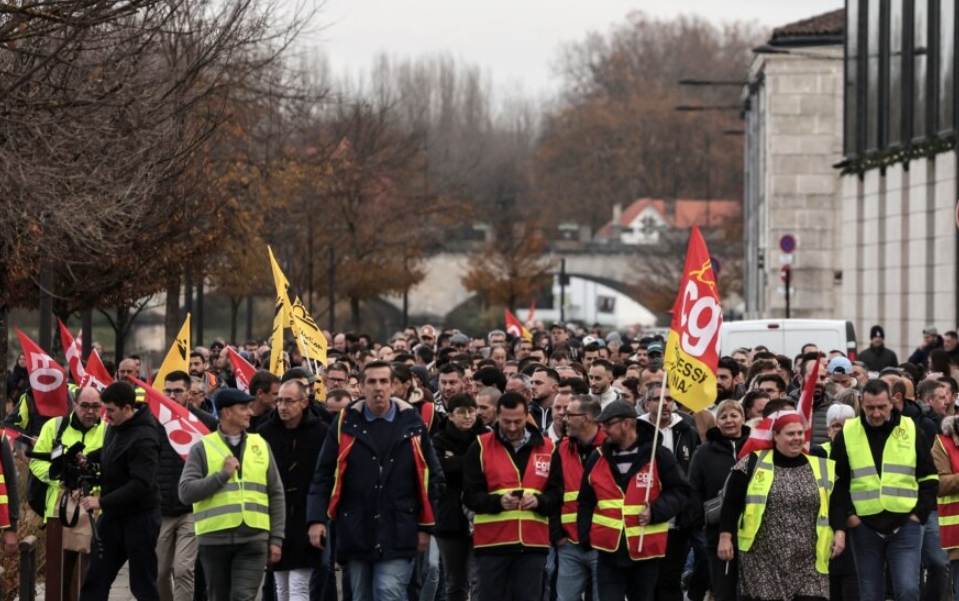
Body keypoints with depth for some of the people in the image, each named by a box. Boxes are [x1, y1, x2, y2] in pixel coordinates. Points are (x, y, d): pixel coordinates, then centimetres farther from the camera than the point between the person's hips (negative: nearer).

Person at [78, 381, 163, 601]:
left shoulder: (143, 438, -23)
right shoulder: (116, 426, 4)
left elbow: (141, 484, -29)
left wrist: (102, 502, -27)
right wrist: (89, 458, 4)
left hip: (139, 517, -9)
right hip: (113, 516, 9)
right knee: (94, 582, 8)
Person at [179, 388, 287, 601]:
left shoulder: (260, 445, 9)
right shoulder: (203, 448, 2)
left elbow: (275, 495, 11)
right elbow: (186, 491, -8)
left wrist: (276, 539, 5)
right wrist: (223, 475, -12)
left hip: (253, 539, 1)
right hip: (215, 539, 0)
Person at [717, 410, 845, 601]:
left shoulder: (821, 468, 9)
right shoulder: (753, 464, 0)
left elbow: (835, 505, 13)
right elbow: (731, 504, 2)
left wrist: (839, 532, -3)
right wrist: (725, 537, -3)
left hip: (808, 562, 2)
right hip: (762, 560, -2)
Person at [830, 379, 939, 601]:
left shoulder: (911, 431, 3)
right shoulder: (847, 435, 2)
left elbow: (930, 478, 8)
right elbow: (835, 481, 8)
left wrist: (921, 512, -2)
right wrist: (847, 514, -3)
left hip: (905, 526, -1)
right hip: (864, 527, 1)